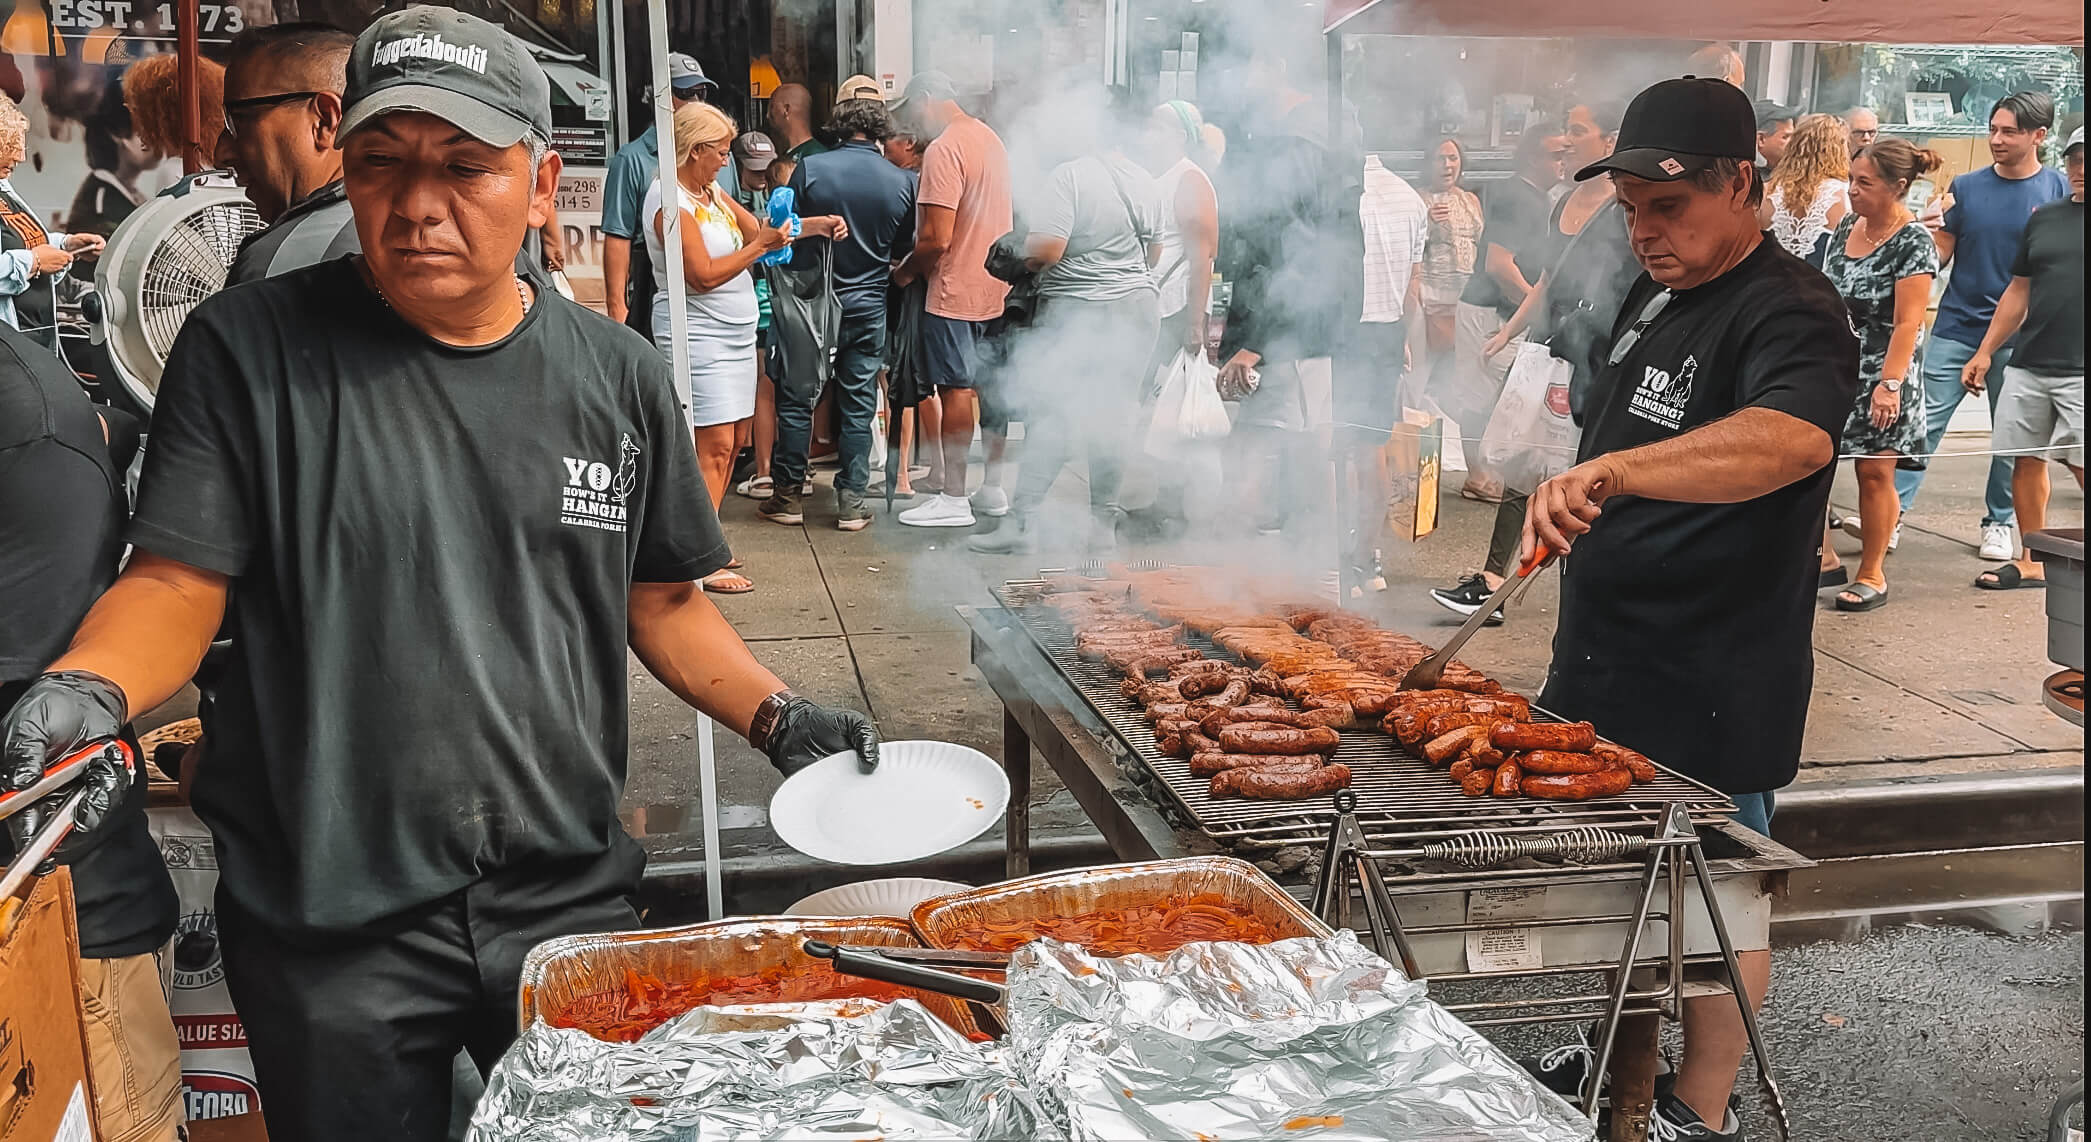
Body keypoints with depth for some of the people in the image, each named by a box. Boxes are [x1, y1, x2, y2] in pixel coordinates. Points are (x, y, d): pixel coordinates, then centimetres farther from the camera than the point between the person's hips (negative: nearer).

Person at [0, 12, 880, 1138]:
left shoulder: (617, 376, 2)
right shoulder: (250, 349, -6)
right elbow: (175, 583, -7)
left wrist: (778, 717, -4)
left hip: (570, 903, 2)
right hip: (329, 929, -2)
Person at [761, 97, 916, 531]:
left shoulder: (809, 168, -11)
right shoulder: (901, 182, -5)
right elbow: (905, 248, 6)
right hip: (869, 306, 2)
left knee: (796, 401, 10)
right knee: (859, 407, 8)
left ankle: (788, 495, 14)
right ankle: (852, 502, 9)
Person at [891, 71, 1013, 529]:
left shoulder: (943, 150, -16)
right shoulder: (991, 138, 13)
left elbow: (936, 238, -22)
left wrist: (905, 271, -5)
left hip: (955, 291, -9)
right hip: (997, 286, 9)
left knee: (955, 390, -3)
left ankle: (953, 499, 3)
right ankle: (993, 490, 21)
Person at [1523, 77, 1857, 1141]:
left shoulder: (1791, 314, -19)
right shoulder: (1656, 295, 10)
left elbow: (1794, 437, -42)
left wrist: (1608, 472, -52)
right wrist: (1570, 516, 22)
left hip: (1712, 687, -9)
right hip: (1607, 660, 9)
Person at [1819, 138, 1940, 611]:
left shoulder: (1913, 243, -12)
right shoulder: (1847, 226, 7)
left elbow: (1908, 323, -17)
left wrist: (1890, 383, -23)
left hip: (1878, 374, -6)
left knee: (1874, 471, 1)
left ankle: (1872, 575, 13)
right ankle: (1823, 557, 17)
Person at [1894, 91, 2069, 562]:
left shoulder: (2061, 191, 0)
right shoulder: (1965, 186, 4)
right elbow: (1939, 258, 5)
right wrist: (1931, 232, -15)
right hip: (1955, 329, 1)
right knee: (1924, 422, -5)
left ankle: (1999, 522, 20)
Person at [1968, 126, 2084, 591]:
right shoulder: (2044, 218, 15)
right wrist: (1984, 352, 16)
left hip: (2078, 372, -4)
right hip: (2029, 366, 5)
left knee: (2080, 463, -8)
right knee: (2026, 461, 6)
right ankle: (2031, 562, 17)